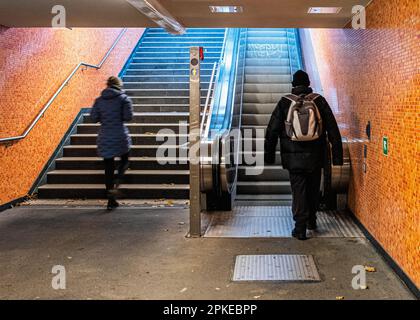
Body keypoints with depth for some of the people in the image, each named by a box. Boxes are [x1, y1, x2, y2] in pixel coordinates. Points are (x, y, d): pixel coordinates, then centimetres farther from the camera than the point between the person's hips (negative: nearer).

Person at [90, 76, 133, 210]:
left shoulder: (99, 100, 5)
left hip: (104, 138, 3)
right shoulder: (124, 98, -3)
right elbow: (128, 117, -9)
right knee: (124, 160, 18)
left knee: (108, 167, 8)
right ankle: (117, 179, -15)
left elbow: (94, 118, 2)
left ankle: (111, 200, 9)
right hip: (120, 136, -2)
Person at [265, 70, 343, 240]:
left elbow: (272, 131, -1)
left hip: (293, 157, -1)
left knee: (298, 191, 4)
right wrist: (337, 155, 3)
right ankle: (311, 220, 33)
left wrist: (269, 155, 7)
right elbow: (333, 129, -1)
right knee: (313, 189, 19)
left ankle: (300, 227, 0)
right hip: (315, 157, 1)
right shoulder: (319, 101, 0)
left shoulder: (284, 103, -2)